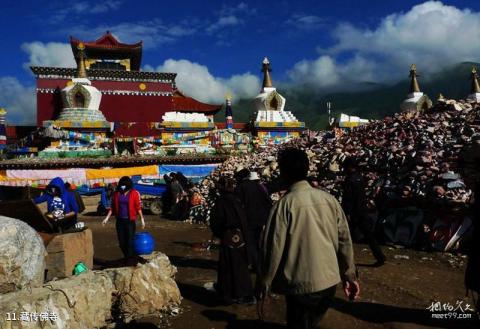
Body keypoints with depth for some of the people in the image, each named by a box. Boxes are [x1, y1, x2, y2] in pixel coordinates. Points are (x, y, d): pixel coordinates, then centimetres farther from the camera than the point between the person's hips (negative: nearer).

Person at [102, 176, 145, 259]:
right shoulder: (116, 193, 2)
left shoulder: (134, 193, -8)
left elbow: (138, 207, -6)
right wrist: (107, 218, 6)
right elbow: (112, 207, 9)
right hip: (119, 221, 4)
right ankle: (127, 258, 28)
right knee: (121, 242, 10)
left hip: (130, 221, -4)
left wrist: (142, 219, -10)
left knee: (129, 241, -3)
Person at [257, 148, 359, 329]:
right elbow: (344, 240, 3)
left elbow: (273, 247, -14)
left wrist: (263, 282, 0)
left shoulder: (285, 204, -16)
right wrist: (349, 275, 14)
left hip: (301, 285, -5)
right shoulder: (329, 199, -2)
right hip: (329, 281, 5)